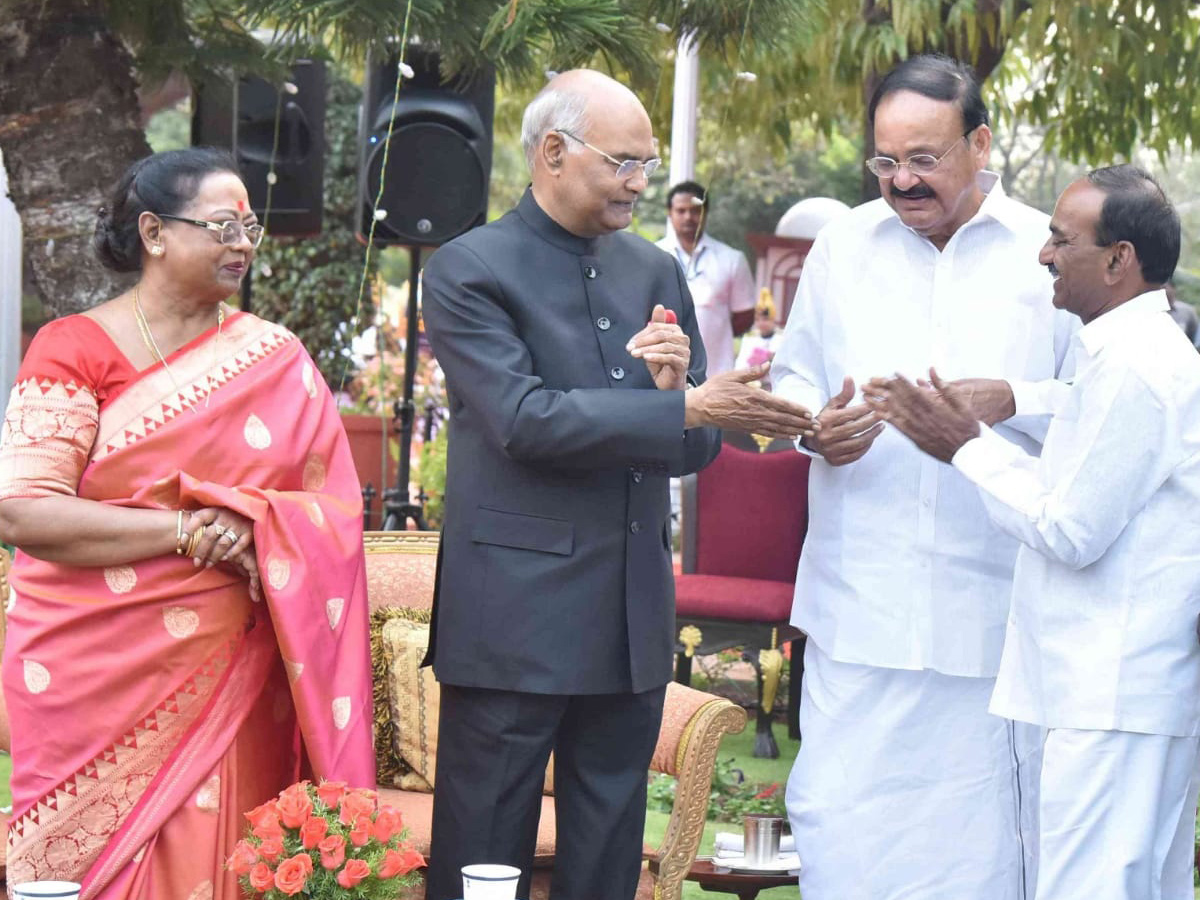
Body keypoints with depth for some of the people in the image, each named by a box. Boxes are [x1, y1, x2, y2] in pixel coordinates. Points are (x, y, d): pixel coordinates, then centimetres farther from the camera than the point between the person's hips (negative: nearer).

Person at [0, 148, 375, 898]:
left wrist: (252, 527, -15)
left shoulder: (275, 361, 7)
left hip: (225, 676, 2)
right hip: (94, 679, -2)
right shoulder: (75, 350, -2)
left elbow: (332, 507, 6)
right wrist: (186, 531, -15)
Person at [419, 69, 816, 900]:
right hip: (516, 620, -5)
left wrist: (675, 387, -10)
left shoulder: (657, 272, 12)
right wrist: (682, 407, -21)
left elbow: (695, 447, 13)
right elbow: (524, 419, -17)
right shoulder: (468, 271, -5)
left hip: (632, 615, 6)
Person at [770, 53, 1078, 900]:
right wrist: (815, 425, -5)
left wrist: (1014, 402, -19)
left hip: (992, 599, -2)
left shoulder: (1046, 252, 0)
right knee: (839, 814, 2)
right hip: (860, 599, 2)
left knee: (979, 826, 4)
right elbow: (792, 376, 17)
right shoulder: (843, 245, 10)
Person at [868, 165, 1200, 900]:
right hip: (1140, 686, 11)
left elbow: (1070, 531, -17)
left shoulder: (1132, 369, -17)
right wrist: (975, 437, 10)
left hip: (1113, 698, -11)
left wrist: (968, 450, -5)